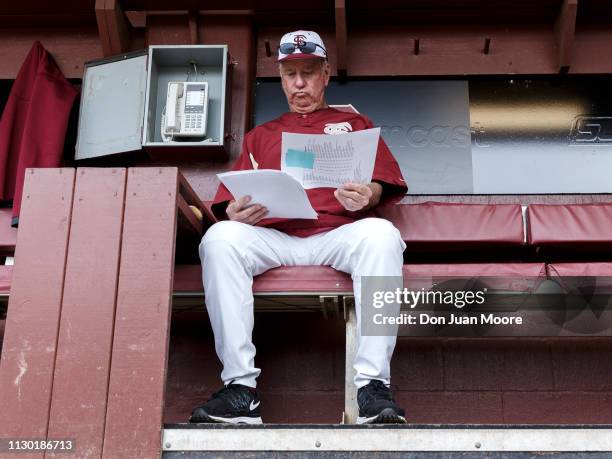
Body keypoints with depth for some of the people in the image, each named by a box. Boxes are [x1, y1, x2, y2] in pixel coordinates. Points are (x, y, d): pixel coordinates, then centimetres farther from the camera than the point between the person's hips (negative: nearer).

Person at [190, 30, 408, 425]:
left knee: (381, 233, -35)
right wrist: (235, 212, -8)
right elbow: (230, 201, 18)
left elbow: (383, 184, 13)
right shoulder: (261, 135, 31)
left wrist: (367, 196, -12)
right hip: (272, 238, 1)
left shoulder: (355, 124, 28)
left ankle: (373, 385, -37)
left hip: (339, 234, -1)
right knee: (220, 238, -31)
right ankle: (241, 388, -32)